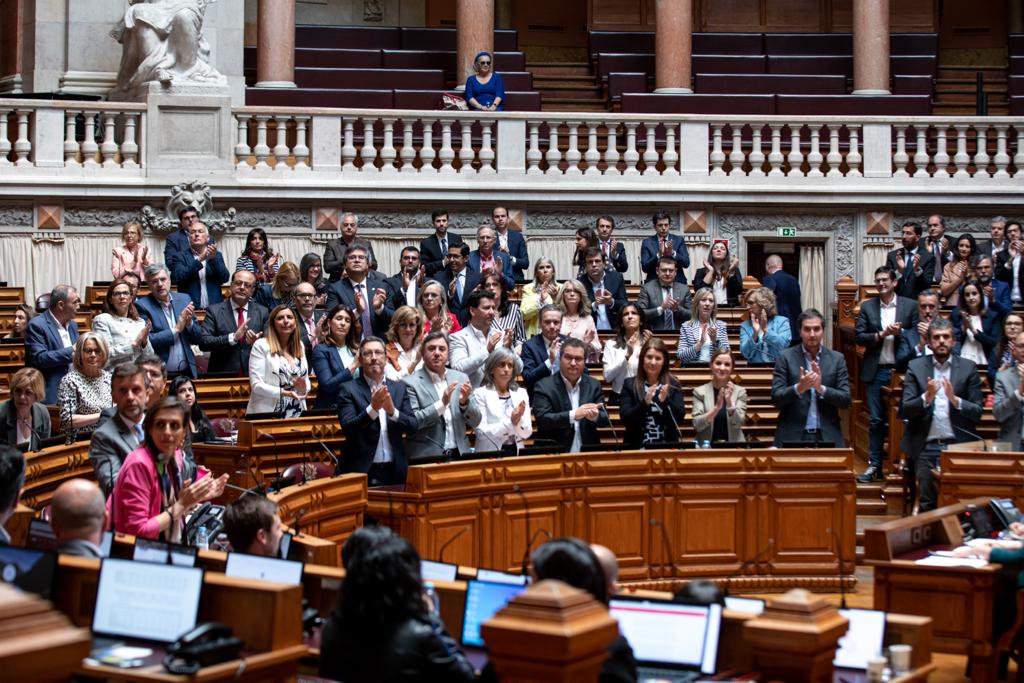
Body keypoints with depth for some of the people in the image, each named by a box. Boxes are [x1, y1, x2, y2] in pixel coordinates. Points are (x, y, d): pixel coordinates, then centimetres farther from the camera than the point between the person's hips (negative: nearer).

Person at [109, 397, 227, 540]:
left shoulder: (175, 455, 1)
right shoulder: (139, 464, -19)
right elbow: (137, 532, -20)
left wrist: (198, 497, -2)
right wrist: (182, 504, -19)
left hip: (170, 547, 7)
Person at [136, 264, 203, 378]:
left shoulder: (183, 299, 7)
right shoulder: (142, 305, -5)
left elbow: (198, 339, 9)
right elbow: (147, 342, -14)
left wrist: (189, 322, -9)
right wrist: (176, 329, -14)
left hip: (187, 372, 4)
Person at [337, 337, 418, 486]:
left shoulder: (399, 388, 9)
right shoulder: (348, 389, -1)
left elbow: (413, 426, 2)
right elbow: (347, 429, -12)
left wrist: (392, 411, -16)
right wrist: (372, 408, -25)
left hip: (395, 471, 3)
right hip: (362, 471, -3)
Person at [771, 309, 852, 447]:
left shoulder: (837, 358, 6)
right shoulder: (786, 357, 1)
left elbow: (845, 400, 0)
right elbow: (776, 399, -5)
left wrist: (821, 388, -16)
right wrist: (799, 388, -23)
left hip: (827, 436, 2)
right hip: (792, 436, -1)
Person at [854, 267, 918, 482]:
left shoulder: (909, 306, 2)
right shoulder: (867, 307, 6)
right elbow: (858, 336, 0)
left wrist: (899, 332, -16)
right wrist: (881, 335, -13)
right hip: (876, 371, 1)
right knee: (875, 420, 3)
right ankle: (874, 465, 8)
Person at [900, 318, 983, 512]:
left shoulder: (968, 368, 5)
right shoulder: (915, 367, 6)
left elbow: (977, 412, 1)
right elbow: (905, 410, -1)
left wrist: (955, 400, -16)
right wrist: (926, 398, -18)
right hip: (926, 447, 0)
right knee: (926, 503, 4)